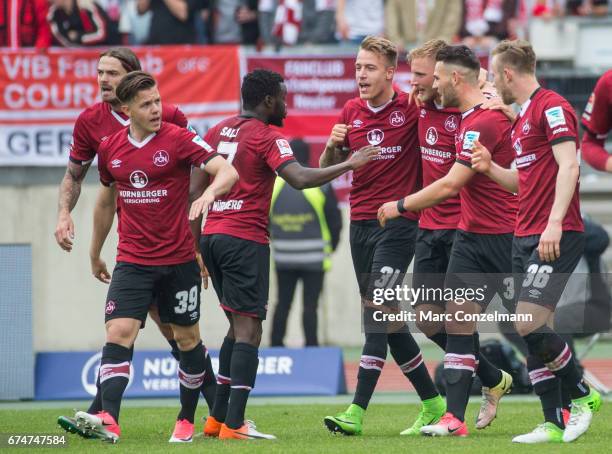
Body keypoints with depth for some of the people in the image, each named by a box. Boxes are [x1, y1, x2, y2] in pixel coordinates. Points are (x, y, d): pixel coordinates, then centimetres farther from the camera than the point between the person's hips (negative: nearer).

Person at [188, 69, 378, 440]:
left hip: (213, 236, 8)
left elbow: (195, 190, 14)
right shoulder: (267, 137, -7)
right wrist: (349, 165, -12)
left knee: (238, 327, 19)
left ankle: (218, 419, 19)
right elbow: (300, 178, -21)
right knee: (249, 330, -8)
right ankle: (234, 425, -17)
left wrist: (197, 243, 19)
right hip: (246, 239, -8)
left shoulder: (218, 132, 15)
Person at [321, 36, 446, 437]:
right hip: (361, 224, 6)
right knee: (386, 321, 10)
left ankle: (357, 412, -20)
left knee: (377, 313, -15)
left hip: (399, 223, -6)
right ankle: (433, 403, 22)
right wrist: (333, 146, -6)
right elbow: (327, 170, 14)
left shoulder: (412, 109, -6)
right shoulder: (351, 112, 9)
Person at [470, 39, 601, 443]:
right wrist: (490, 168, 11)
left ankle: (582, 395, 2)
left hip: (555, 238, -10)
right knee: (532, 333, 4)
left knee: (529, 325, -16)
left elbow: (569, 166, -19)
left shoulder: (552, 107, -9)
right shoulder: (522, 118, 20)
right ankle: (555, 424, 6)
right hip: (525, 238, 10)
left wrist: (555, 222, -26)